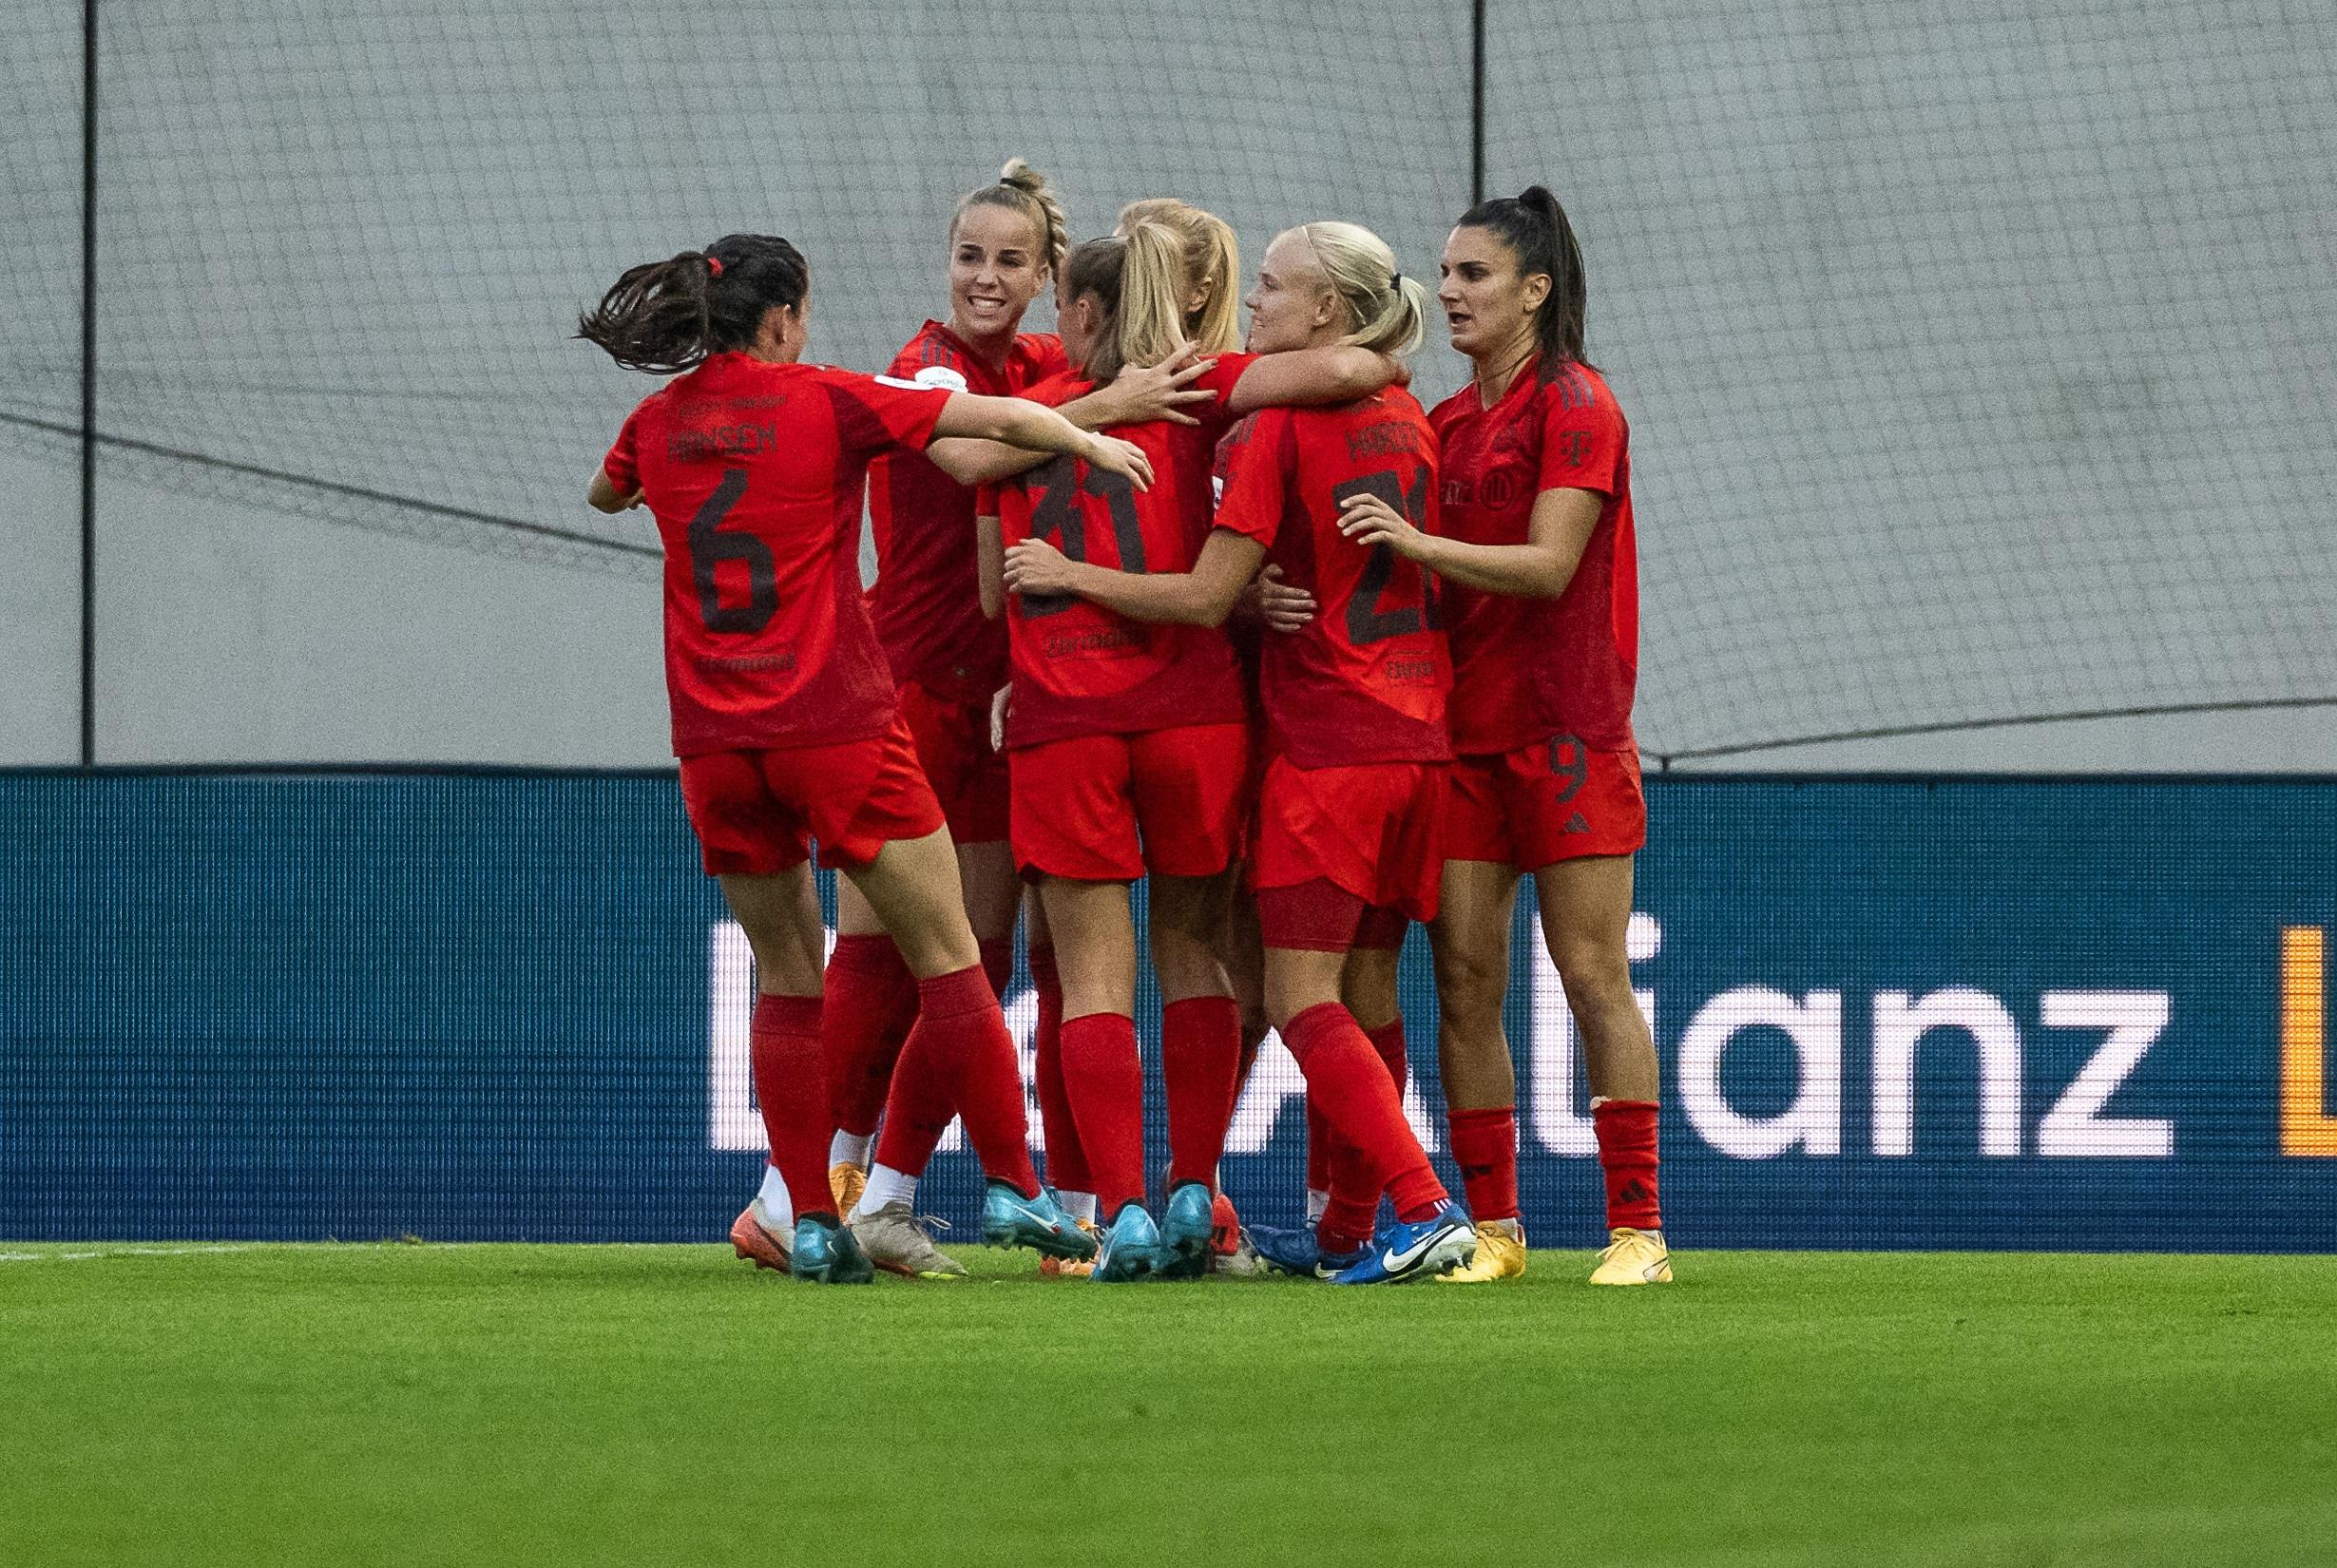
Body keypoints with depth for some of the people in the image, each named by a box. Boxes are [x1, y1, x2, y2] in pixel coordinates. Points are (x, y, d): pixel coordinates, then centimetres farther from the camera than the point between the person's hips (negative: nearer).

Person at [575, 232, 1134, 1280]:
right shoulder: (826, 403, -5)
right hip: (837, 724, -4)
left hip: (714, 744, 4)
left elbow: (604, 495, 31)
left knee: (787, 976, 12)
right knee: (948, 959, 4)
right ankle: (1012, 1186, 2)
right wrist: (1094, 445, 9)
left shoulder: (659, 421, 7)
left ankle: (807, 1221, 6)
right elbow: (1002, 420, -6)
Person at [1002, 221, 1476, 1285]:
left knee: (1301, 995, -7)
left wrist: (1069, 574, -4)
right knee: (1364, 991, 12)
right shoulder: (1408, 425, 12)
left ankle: (1424, 1209, -18)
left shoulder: (1282, 428, -11)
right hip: (1414, 737, 8)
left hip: (1323, 743, -8)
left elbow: (1206, 598, -13)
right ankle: (1352, 1235, 14)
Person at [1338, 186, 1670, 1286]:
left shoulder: (1575, 409, -5)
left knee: (1593, 976, -6)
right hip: (1462, 730, 6)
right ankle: (1491, 1226, 5)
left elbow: (1548, 565, -15)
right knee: (1464, 980, 0)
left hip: (1564, 730, -6)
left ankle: (1637, 1228, -4)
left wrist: (1418, 542, -26)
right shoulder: (1447, 425, 15)